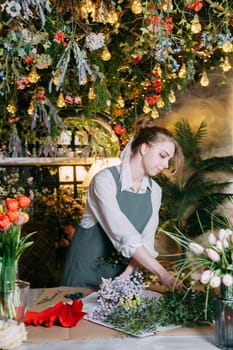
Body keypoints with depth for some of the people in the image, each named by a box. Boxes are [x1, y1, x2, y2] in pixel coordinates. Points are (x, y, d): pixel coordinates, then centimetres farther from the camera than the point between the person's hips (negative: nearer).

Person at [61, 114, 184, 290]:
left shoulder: (154, 191, -1)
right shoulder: (105, 180, -21)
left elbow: (146, 239, -4)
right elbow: (124, 235, -30)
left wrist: (128, 273, -20)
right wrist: (163, 274, -33)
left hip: (122, 269, 5)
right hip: (88, 267, -5)